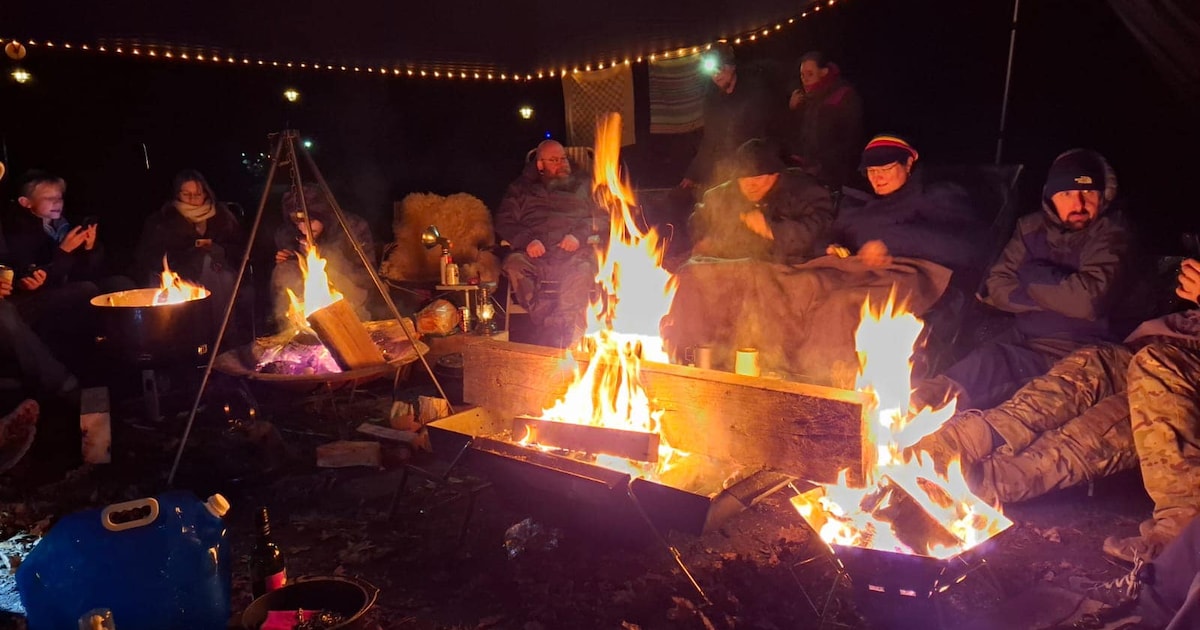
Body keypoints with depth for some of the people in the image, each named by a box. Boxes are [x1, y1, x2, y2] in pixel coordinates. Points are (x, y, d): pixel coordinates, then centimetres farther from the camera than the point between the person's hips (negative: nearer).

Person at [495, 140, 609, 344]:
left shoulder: (583, 185, 27)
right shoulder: (521, 188, 28)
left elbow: (602, 218, 15)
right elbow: (504, 221, 15)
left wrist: (579, 235, -6)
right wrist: (527, 240, -6)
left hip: (573, 252, -1)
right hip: (535, 254, 1)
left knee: (582, 269, -37)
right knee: (513, 264, -34)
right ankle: (550, 331, -39)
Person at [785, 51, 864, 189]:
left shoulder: (845, 96, -3)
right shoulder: (802, 98, 14)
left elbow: (851, 140, -8)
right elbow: (791, 135, 17)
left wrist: (822, 166, -12)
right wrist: (791, 110, 1)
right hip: (804, 173, 5)